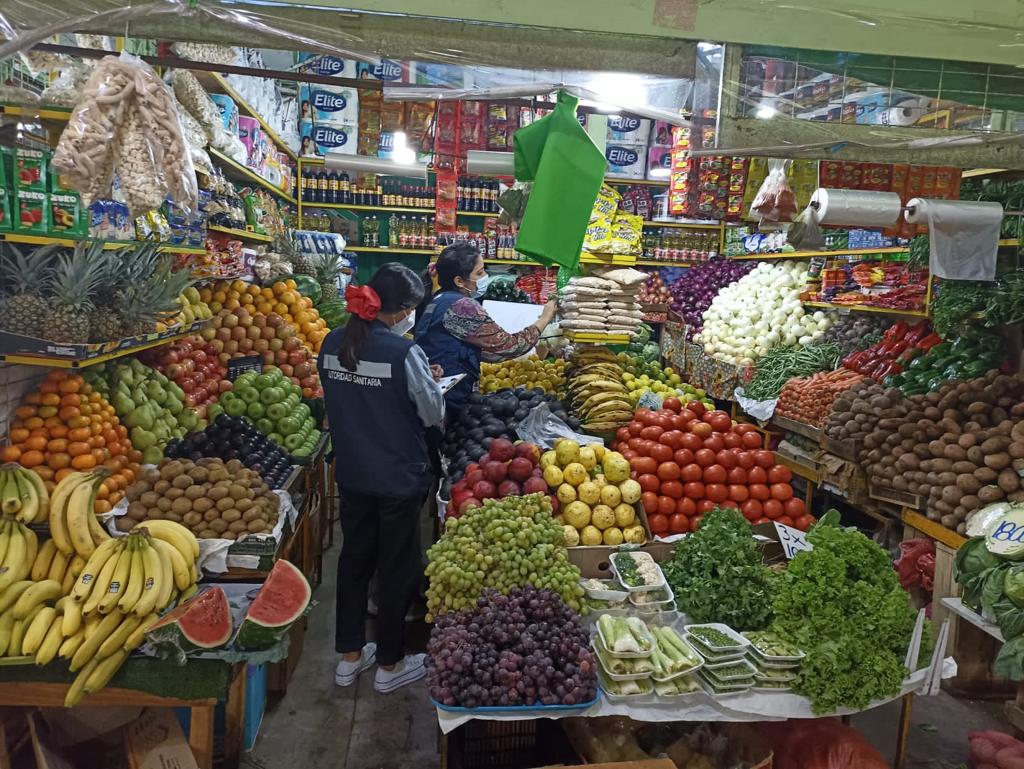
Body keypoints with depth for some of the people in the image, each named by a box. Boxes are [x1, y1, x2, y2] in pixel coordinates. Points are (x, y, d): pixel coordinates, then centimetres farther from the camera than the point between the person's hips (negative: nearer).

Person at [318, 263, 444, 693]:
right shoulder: (403, 351, -22)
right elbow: (434, 414, -14)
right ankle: (390, 665, 26)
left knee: (355, 556, 20)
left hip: (351, 475, 6)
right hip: (399, 477, -6)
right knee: (398, 566, 11)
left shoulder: (333, 344, -3)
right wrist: (426, 385, 6)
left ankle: (349, 656, 33)